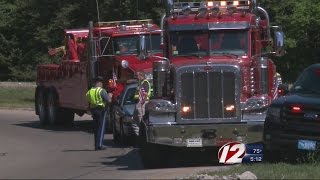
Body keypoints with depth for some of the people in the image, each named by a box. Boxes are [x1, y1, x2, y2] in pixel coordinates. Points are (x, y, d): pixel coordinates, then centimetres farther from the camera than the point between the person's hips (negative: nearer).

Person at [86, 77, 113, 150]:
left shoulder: (89, 91, 10)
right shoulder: (102, 91, -11)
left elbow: (89, 102, 12)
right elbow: (108, 100, -12)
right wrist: (110, 96, 8)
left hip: (93, 110, 6)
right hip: (101, 110, -6)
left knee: (96, 128, 13)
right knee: (101, 128, -4)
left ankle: (96, 145, 12)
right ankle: (99, 145, -11)